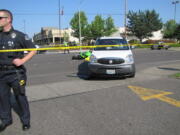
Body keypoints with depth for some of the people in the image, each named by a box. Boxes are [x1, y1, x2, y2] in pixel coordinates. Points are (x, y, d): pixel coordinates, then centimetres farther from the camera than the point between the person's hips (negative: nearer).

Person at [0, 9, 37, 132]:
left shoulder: (19, 35, -7)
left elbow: (33, 49, -6)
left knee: (20, 97, 6)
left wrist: (22, 60, -16)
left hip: (16, 73, -5)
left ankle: (26, 120, 24)